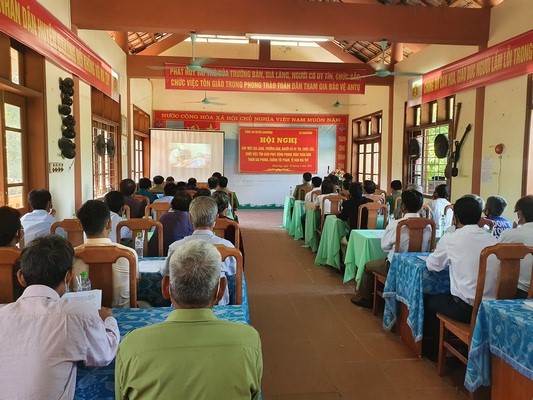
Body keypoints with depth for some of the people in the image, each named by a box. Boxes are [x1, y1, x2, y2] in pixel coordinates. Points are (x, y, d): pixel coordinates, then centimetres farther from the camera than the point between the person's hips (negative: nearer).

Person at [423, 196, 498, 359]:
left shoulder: (450, 238, -10)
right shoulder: (493, 239, 2)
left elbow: (432, 265, 4)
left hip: (466, 309, -5)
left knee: (429, 301, 22)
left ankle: (432, 347, 38)